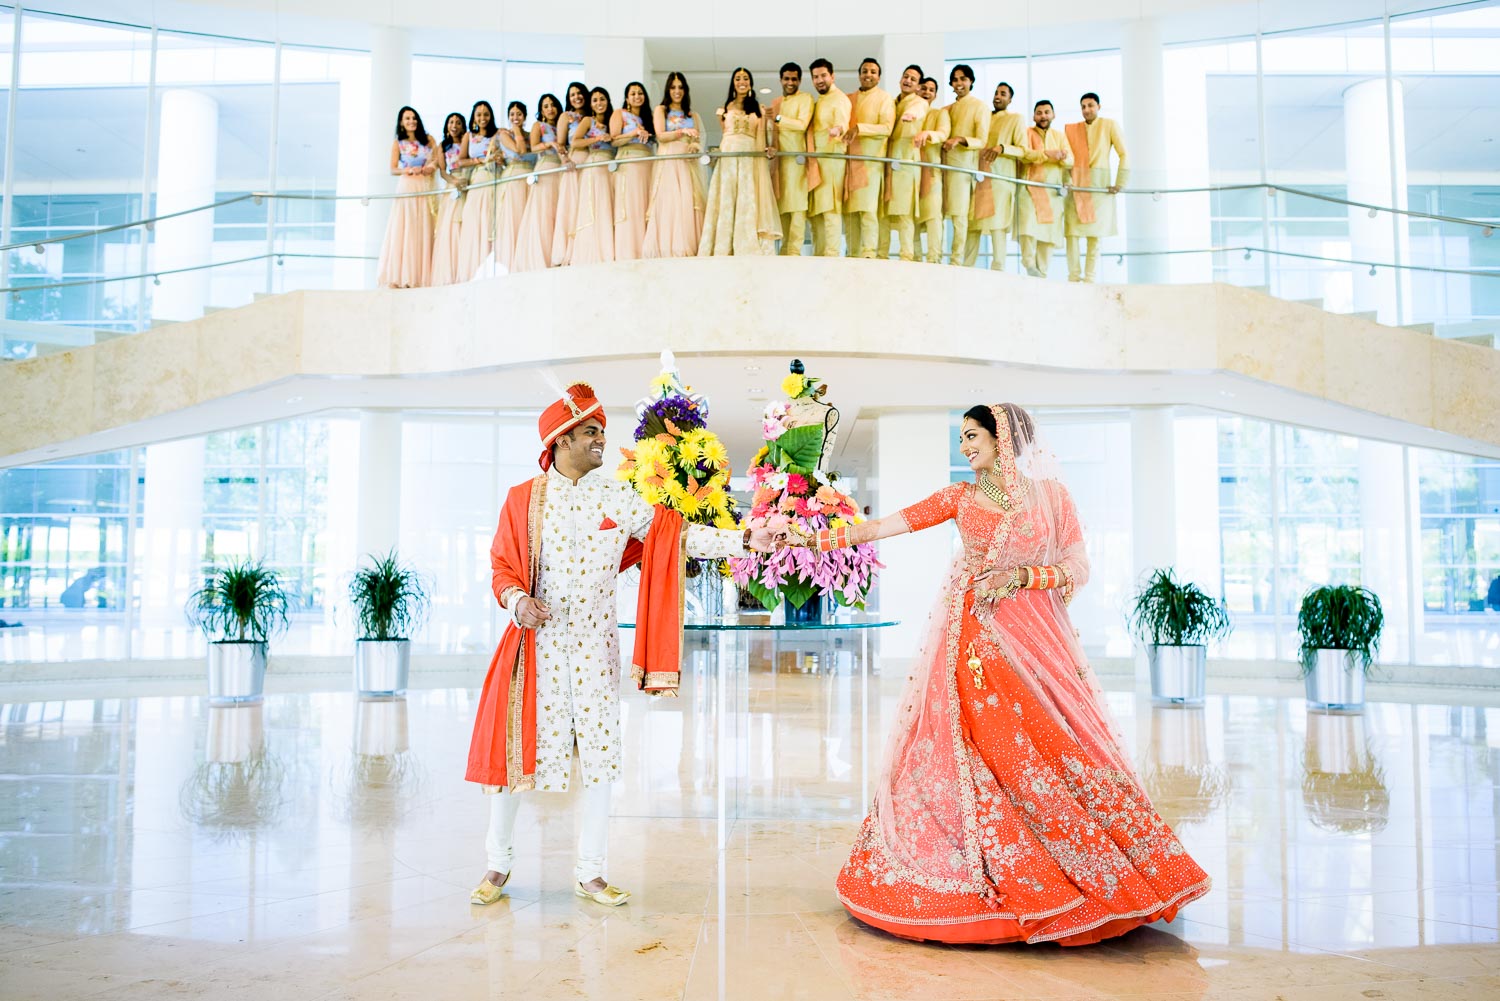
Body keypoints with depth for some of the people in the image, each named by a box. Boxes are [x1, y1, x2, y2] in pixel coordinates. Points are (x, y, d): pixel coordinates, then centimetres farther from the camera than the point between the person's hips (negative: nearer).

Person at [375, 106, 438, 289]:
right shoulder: (398, 143, 7)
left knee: (423, 230, -2)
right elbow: (393, 169, 4)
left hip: (425, 189, 2)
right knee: (402, 230, -7)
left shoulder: (428, 140, 11)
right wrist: (409, 170, -13)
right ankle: (397, 277, -9)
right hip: (406, 187, -2)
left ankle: (419, 276, -1)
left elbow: (438, 158, 10)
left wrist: (433, 166, -11)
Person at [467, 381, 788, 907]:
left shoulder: (619, 499, 2)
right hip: (538, 642, -1)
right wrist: (517, 600, -17)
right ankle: (498, 864, 23)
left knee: (600, 754, 3)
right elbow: (502, 565, 4)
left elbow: (679, 534, -4)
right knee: (518, 748, 2)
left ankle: (589, 871, 18)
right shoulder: (524, 498, 1)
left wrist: (746, 539, -13)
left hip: (595, 645, 1)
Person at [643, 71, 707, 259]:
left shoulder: (692, 115, 21)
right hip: (668, 163, -3)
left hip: (688, 164, 3)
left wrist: (697, 145, -10)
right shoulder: (660, 110, 12)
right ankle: (668, 250, -19)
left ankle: (688, 249, -14)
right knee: (668, 205, -13)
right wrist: (682, 132, -16)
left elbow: (699, 141, 14)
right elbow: (661, 136, -2)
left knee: (688, 205, -9)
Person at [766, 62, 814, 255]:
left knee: (797, 203, -11)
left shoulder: (805, 99, 2)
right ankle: (785, 247, 8)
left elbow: (802, 124, -11)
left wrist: (778, 118, -9)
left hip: (797, 156, -6)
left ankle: (795, 250, -15)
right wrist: (770, 147, -4)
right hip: (779, 158, 6)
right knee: (782, 203, 4)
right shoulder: (775, 103, 21)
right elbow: (769, 129, 16)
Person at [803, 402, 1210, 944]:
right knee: (977, 752, -5)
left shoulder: (1050, 494, 6)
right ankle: (997, 881, 6)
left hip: (1037, 637, 0)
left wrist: (1021, 576, -12)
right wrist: (818, 537, -2)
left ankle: (1094, 875, 11)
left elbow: (1079, 567, 3)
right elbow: (886, 525, 4)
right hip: (975, 640, 1)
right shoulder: (960, 497, 9)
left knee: (1055, 749, -3)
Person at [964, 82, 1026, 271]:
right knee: (972, 223, 0)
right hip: (980, 176, 5)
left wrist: (1003, 148, -18)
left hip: (1000, 178, -5)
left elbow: (1023, 151, -1)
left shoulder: (1016, 119, 7)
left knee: (997, 224, -12)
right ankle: (966, 267, 0)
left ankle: (998, 269, -12)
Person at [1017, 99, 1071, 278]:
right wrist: (1046, 154, -22)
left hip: (1054, 191, 4)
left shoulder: (1059, 136, 19)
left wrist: (1063, 157, -15)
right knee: (1030, 227, -21)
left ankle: (1042, 272, 1)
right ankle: (1030, 266, -11)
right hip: (1032, 188, -4)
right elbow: (1024, 154, -11)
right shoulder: (1027, 133, 7)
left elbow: (1070, 161, 8)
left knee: (1050, 231, -2)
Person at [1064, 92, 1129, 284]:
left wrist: (1120, 183, -7)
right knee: (1072, 231, -8)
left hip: (1099, 184, -1)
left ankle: (1090, 278, -1)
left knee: (1094, 233, -3)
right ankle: (1073, 277, -7)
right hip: (1075, 184, 2)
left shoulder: (1109, 125, 6)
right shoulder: (1071, 129, 12)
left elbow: (1123, 154, 2)